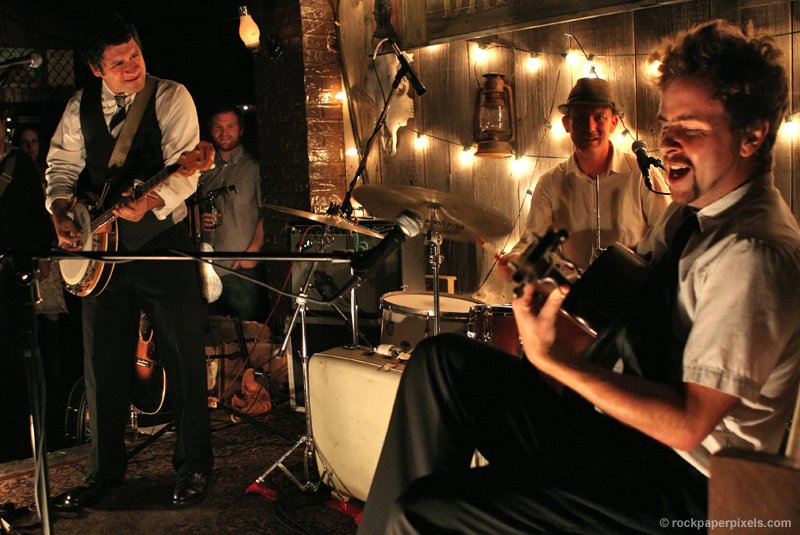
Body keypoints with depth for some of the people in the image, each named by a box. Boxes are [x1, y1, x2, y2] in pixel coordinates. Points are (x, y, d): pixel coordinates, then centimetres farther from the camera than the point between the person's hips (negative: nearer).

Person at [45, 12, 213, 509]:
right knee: (103, 361, 10)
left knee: (184, 357, -1)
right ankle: (105, 469, 25)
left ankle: (194, 466, 14)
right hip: (100, 247, 5)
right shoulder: (80, 107, 8)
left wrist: (150, 203, -33)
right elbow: (62, 164, 12)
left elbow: (184, 167, -16)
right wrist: (62, 211, -6)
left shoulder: (171, 96, -6)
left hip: (163, 241, -4)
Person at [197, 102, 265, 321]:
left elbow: (266, 215, -5)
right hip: (208, 270, 5)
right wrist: (200, 220, 1)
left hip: (243, 269, -4)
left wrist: (252, 251, -15)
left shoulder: (254, 167, 1)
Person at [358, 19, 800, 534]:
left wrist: (557, 361, -25)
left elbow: (688, 424, -23)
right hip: (619, 420, 9)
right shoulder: (693, 209, 9)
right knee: (441, 360, -3)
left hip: (680, 490, -9)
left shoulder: (754, 254, -21)